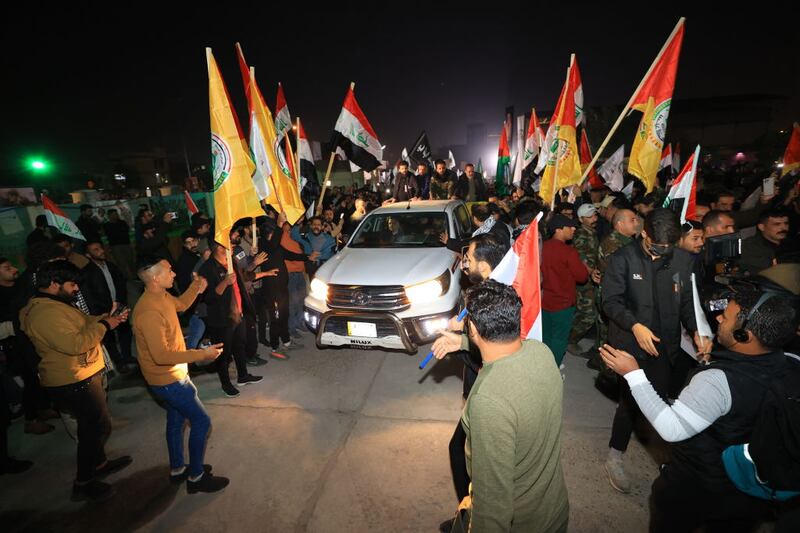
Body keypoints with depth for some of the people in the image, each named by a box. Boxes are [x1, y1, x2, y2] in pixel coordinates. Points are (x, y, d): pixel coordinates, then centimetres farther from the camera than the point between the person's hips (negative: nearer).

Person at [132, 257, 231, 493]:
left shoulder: (162, 296, -3)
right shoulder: (149, 311, -32)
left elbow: (181, 304, 19)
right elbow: (162, 355, -33)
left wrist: (196, 287, 0)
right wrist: (202, 354, -28)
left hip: (170, 375, 10)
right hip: (167, 379, -10)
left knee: (176, 419, 23)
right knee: (201, 421, 1)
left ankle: (177, 470, 42)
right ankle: (196, 477, 18)